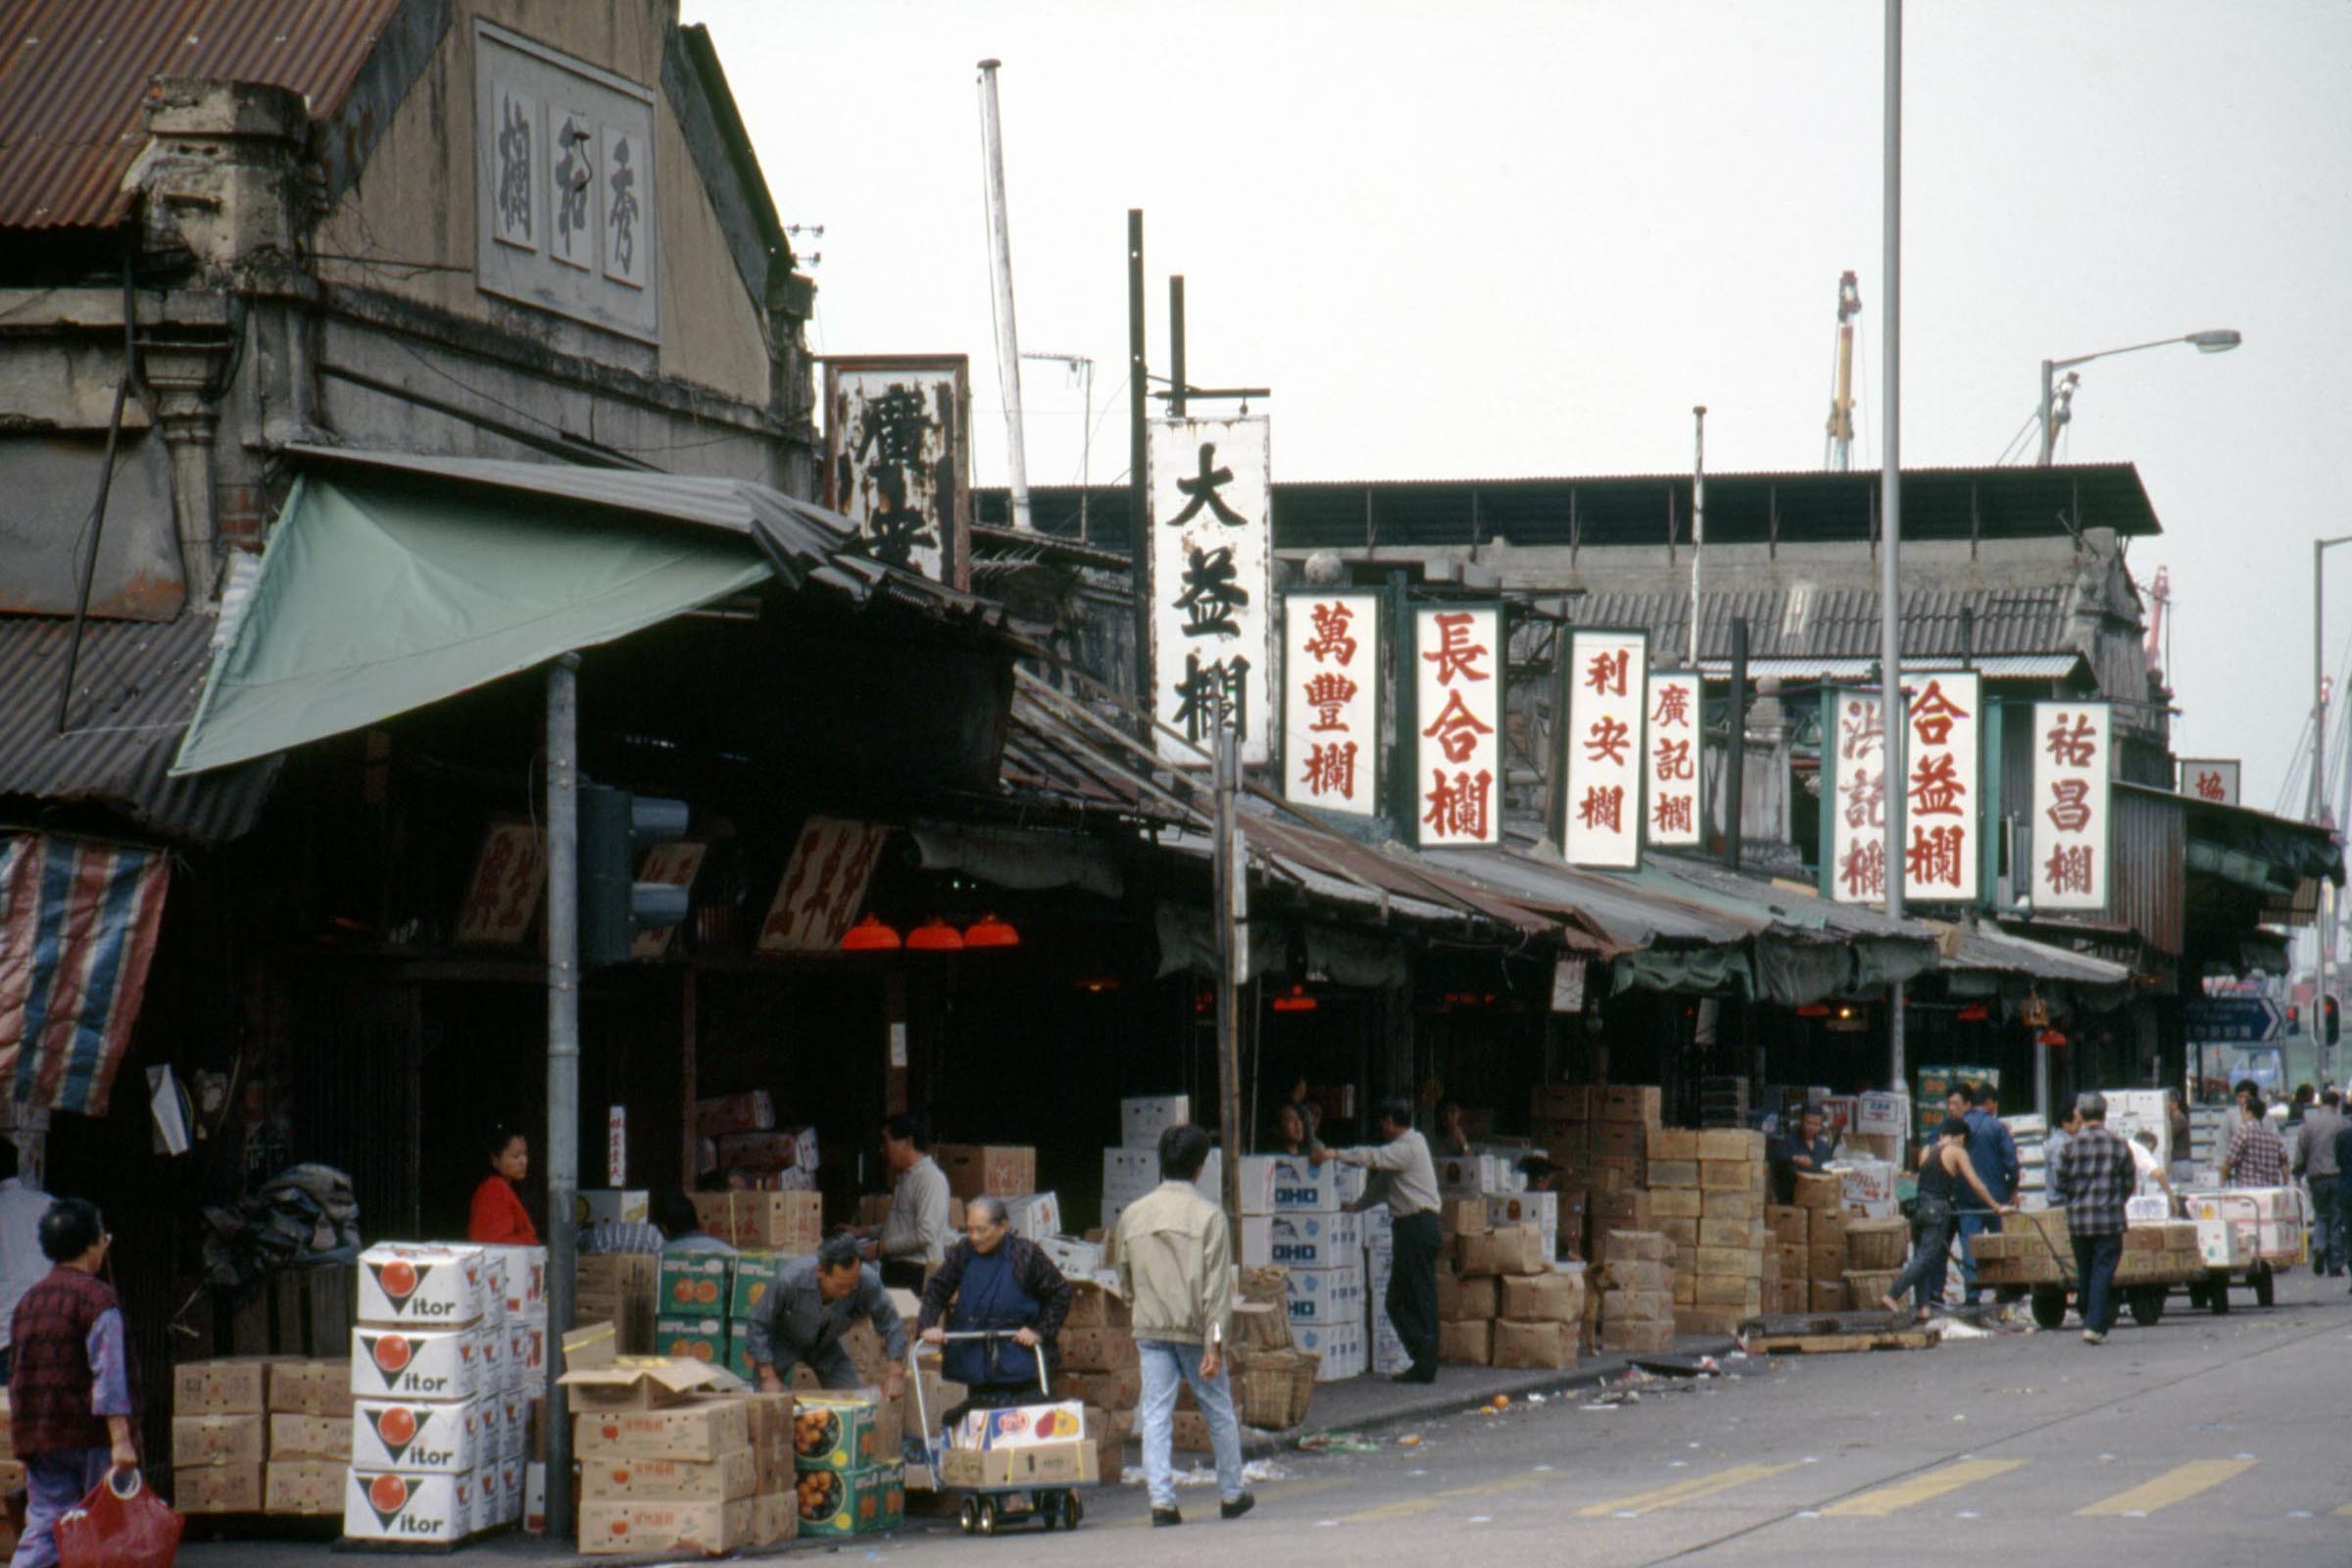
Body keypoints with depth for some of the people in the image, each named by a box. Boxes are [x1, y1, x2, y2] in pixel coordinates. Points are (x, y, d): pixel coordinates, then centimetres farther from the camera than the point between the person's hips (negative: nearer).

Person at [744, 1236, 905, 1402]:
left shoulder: (867, 1281, -33)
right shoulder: (790, 1279, -38)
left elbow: (890, 1325, -18)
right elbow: (758, 1325, -25)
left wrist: (895, 1373, -28)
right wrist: (769, 1377, -28)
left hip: (826, 1345, 2)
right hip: (782, 1343, -2)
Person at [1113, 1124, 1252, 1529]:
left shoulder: (1133, 1215, 4)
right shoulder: (1208, 1216, -9)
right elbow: (1216, 1286, -13)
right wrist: (1215, 1343, -13)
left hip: (1150, 1330, 3)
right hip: (1195, 1329, -3)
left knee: (1155, 1415, 3)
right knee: (1219, 1411, 13)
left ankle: (1161, 1501, -8)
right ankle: (1231, 1495, 24)